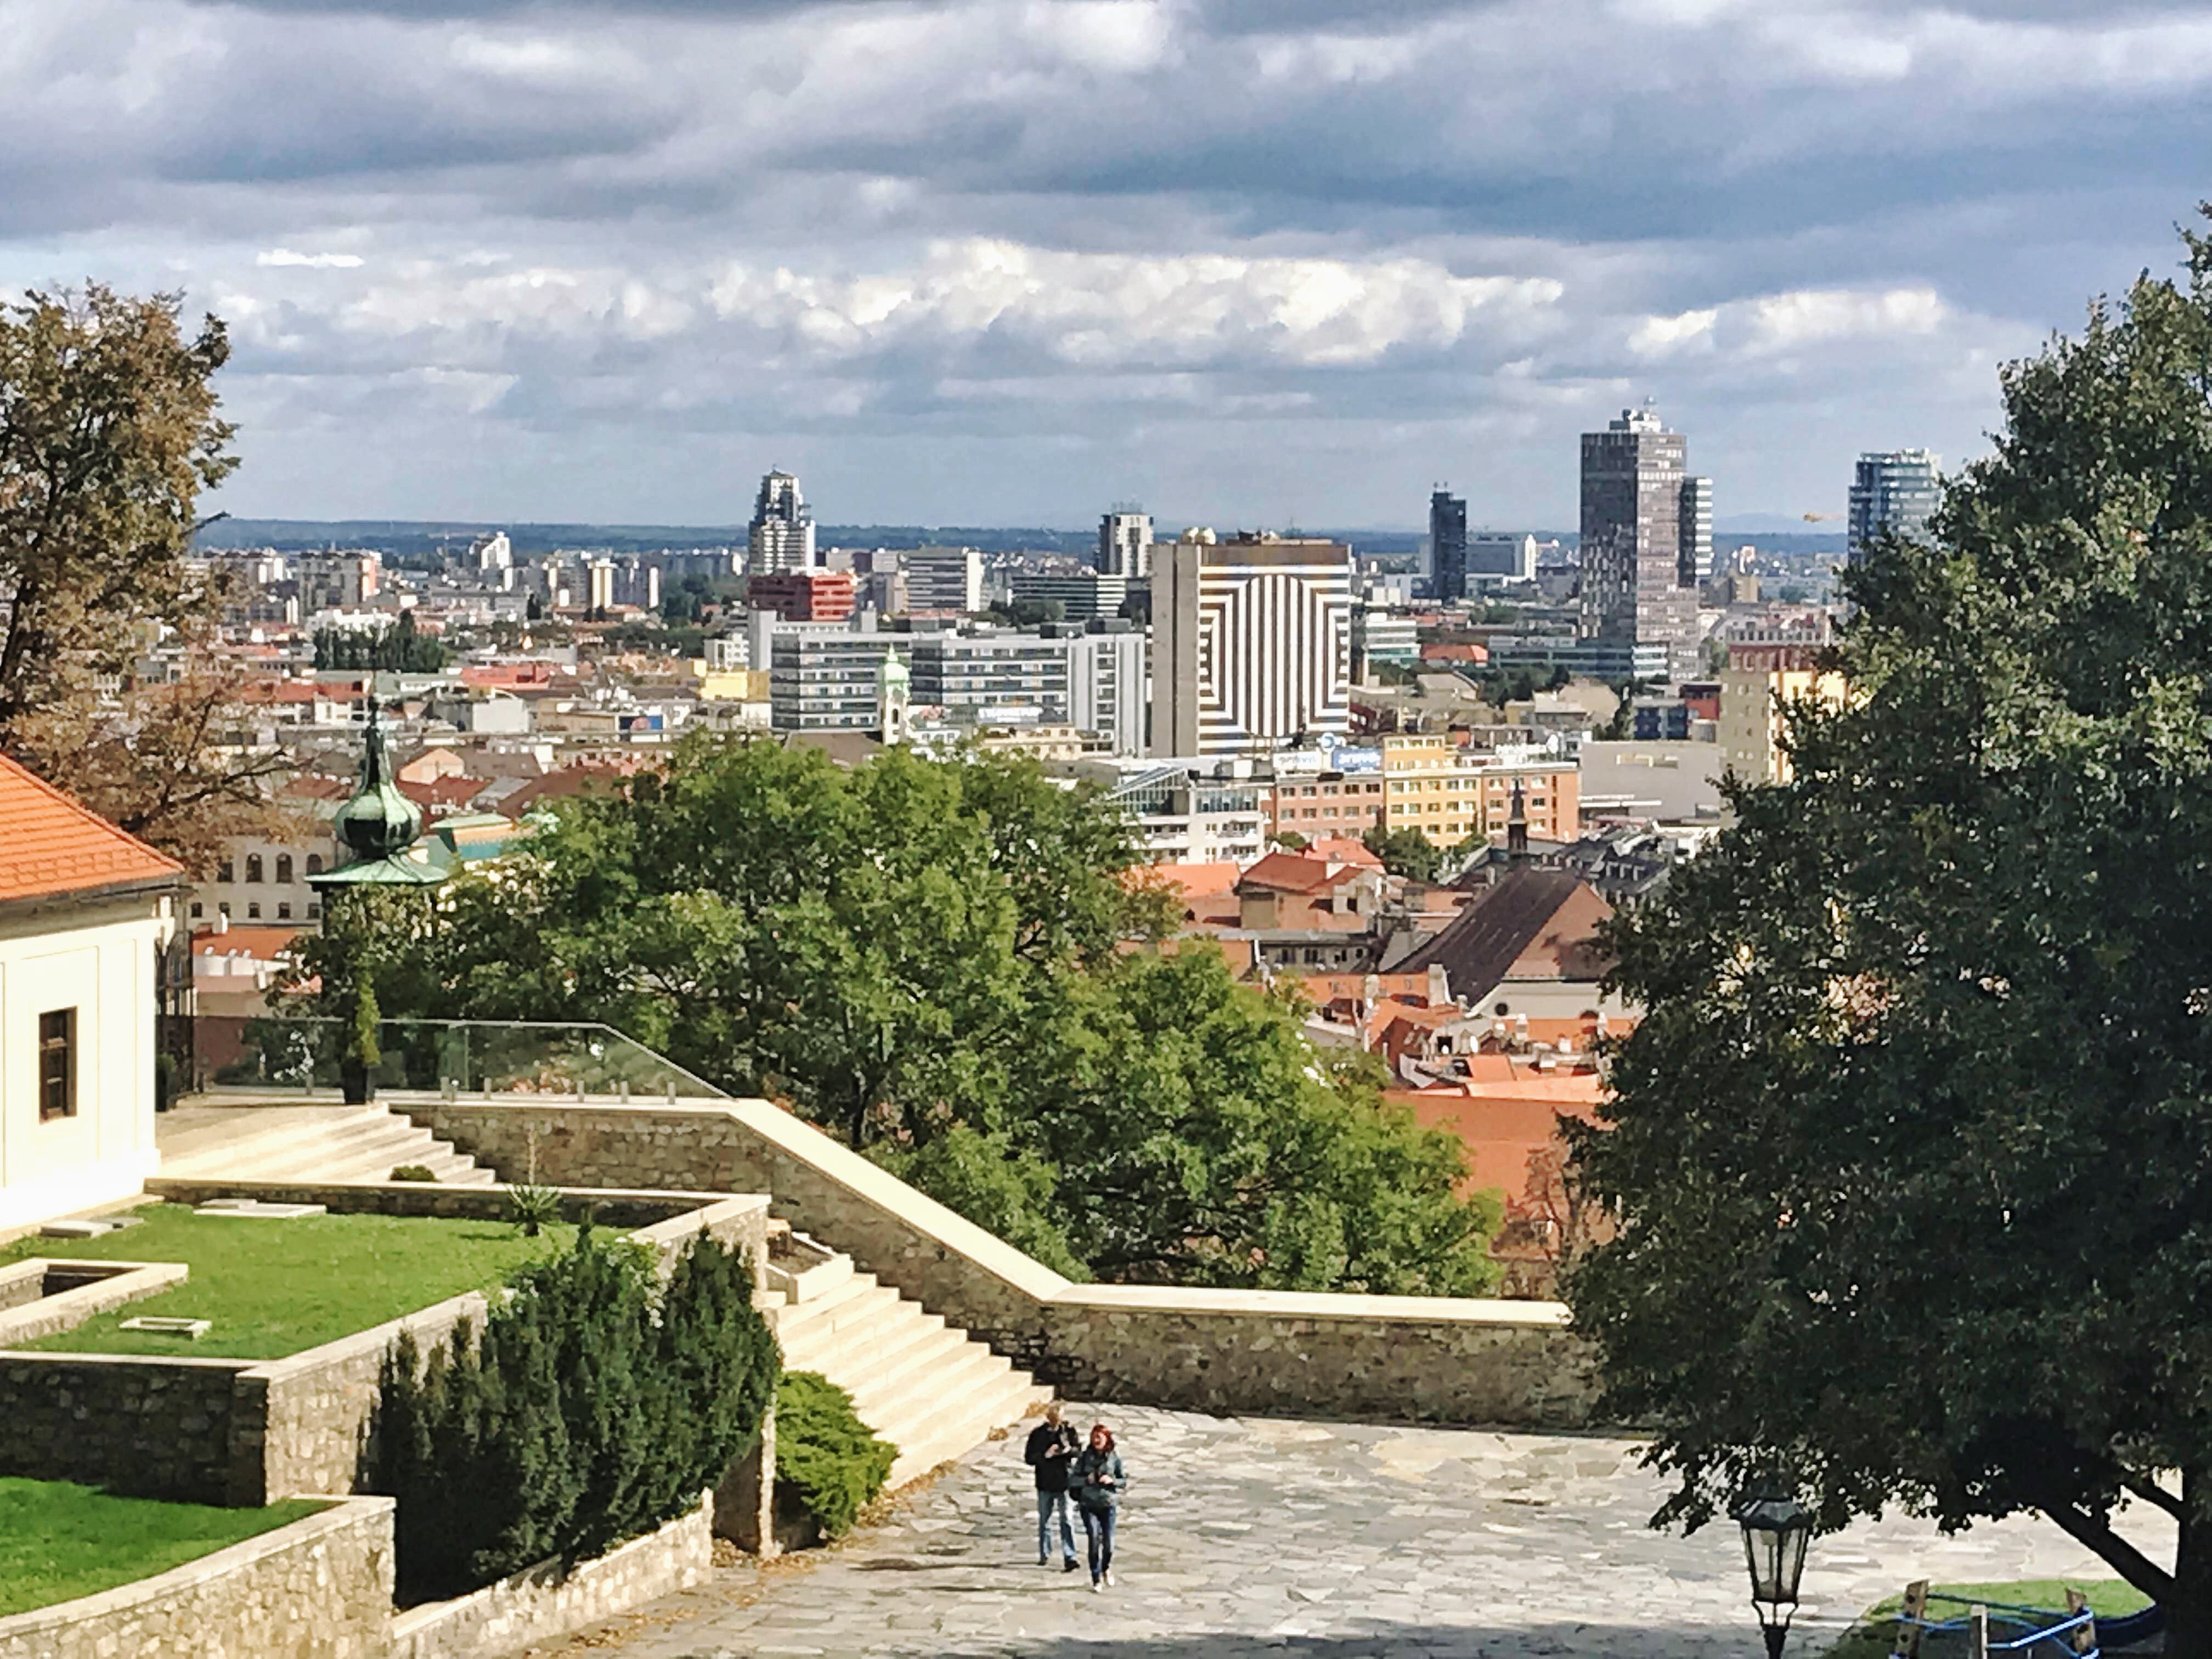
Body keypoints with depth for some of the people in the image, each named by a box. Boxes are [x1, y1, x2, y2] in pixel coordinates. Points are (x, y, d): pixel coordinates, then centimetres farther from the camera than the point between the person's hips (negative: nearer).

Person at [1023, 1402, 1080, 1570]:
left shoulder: (1069, 1430, 0)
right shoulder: (1038, 1433, -3)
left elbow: (1078, 1450, 8)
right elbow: (1029, 1458, -4)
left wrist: (1069, 1450, -13)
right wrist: (1046, 1455, -19)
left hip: (1065, 1482, -1)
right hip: (1045, 1483, 1)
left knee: (1067, 1520, -8)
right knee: (1045, 1520, 13)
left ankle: (1070, 1558, -11)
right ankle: (1045, 1555, 28)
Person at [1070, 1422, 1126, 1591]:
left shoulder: (1115, 1458, 2)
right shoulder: (1085, 1457, 3)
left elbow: (1124, 1480, 7)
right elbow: (1072, 1480, 4)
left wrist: (1112, 1480, -12)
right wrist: (1087, 1479, -14)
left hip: (1109, 1503, 0)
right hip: (1089, 1505, 0)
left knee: (1108, 1542, -2)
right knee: (1094, 1540, -10)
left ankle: (1107, 1569, 29)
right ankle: (1096, 1579, -1)